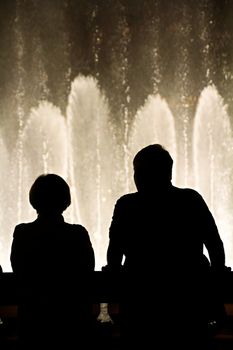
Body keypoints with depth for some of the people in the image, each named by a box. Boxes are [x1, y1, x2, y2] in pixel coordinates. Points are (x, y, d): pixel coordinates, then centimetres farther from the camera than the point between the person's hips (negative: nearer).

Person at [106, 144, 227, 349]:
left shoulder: (127, 205, -6)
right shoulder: (192, 200, -1)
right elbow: (216, 245, 4)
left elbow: (114, 252, -2)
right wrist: (217, 273, 20)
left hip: (143, 299, -1)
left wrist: (114, 269, 19)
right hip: (189, 296, 1)